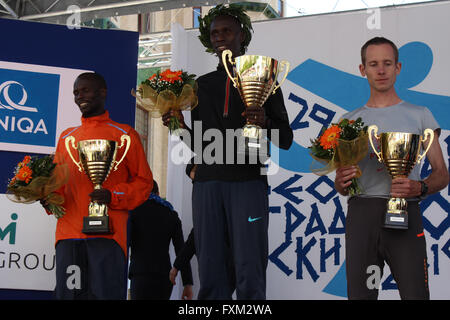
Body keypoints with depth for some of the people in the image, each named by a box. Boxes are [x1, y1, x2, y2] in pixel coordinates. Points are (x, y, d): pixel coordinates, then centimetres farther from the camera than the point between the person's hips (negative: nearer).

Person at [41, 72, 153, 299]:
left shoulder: (124, 135, 9)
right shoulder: (66, 137, 21)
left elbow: (144, 180, 6)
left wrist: (113, 196, -11)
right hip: (68, 232, 4)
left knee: (106, 293, -9)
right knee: (67, 294, 0)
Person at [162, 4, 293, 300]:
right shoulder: (202, 84, 20)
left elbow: (286, 140, 8)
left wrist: (265, 122, -12)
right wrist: (181, 126, 2)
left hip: (247, 180, -3)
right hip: (207, 182, 3)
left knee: (249, 273, -9)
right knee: (211, 273, 0)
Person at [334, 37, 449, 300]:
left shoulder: (419, 115, 13)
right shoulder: (350, 121, 18)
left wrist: (420, 188, -13)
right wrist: (341, 181, -5)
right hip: (361, 212, 2)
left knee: (415, 294, -12)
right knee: (360, 294, 2)